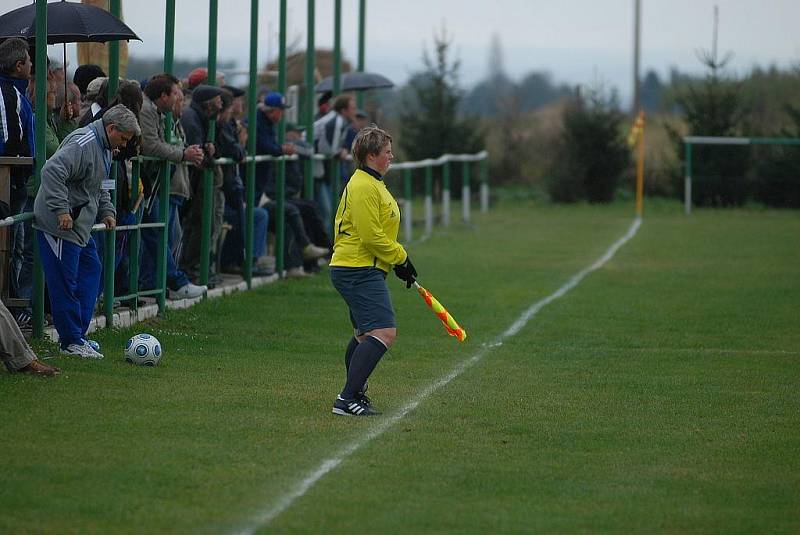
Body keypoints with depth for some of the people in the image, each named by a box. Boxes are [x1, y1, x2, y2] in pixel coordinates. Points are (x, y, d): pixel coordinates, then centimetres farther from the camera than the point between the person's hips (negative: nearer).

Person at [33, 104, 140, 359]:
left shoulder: (104, 148, 15)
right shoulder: (83, 143, -19)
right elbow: (52, 171, -30)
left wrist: (106, 211, 14)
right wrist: (61, 210, -31)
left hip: (80, 226, 11)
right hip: (60, 225, -11)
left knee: (90, 271, 13)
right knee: (65, 283, -5)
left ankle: (78, 335, 17)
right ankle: (72, 341, -1)